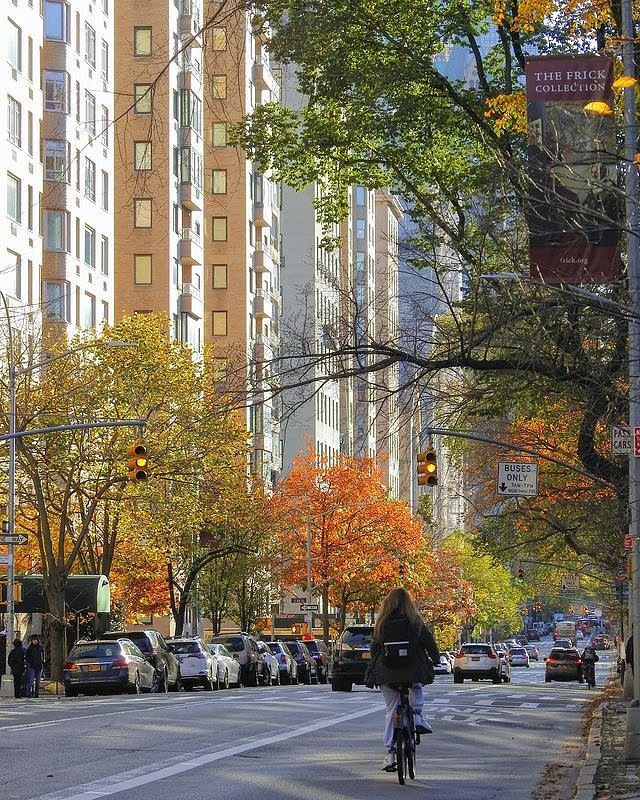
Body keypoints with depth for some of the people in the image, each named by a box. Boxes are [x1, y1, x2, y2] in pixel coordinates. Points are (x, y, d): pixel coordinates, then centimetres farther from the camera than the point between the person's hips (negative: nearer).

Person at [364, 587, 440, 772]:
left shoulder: (381, 624, 1)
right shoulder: (415, 622, -3)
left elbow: (374, 648, 8)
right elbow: (429, 642, 3)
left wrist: (376, 669, 23)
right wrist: (435, 659, 21)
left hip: (386, 674, 1)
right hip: (412, 671, -1)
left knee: (391, 710, 9)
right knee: (417, 688, 34)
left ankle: (390, 754, 5)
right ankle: (418, 716, 10)